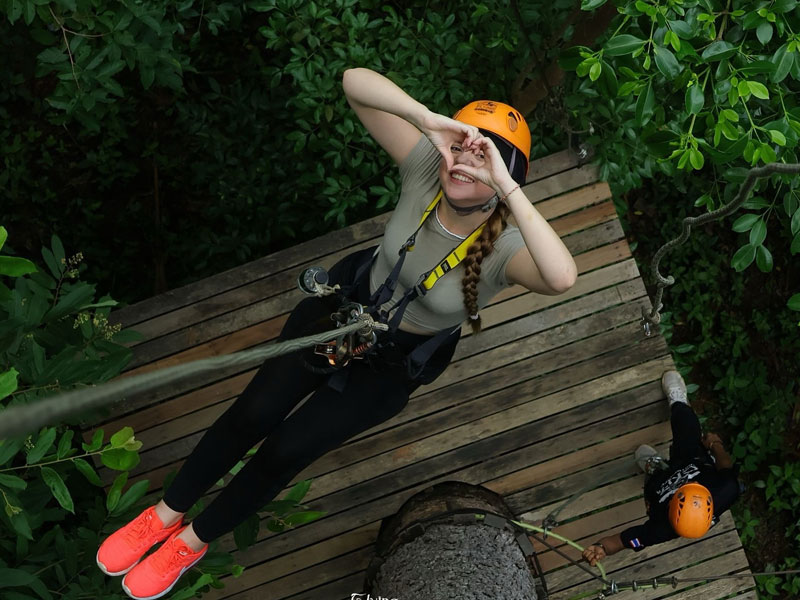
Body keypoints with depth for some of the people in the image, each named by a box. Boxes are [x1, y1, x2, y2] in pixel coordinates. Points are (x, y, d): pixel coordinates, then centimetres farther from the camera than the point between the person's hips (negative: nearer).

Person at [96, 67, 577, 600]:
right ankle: (165, 515, 26)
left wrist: (506, 187, -55)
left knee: (287, 449, -1)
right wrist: (427, 118, -47)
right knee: (253, 413, 0)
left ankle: (194, 541, 27)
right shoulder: (427, 168, -25)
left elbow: (563, 277, -56)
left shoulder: (505, 250, -32)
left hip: (396, 361, -2)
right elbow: (355, 81, -31)